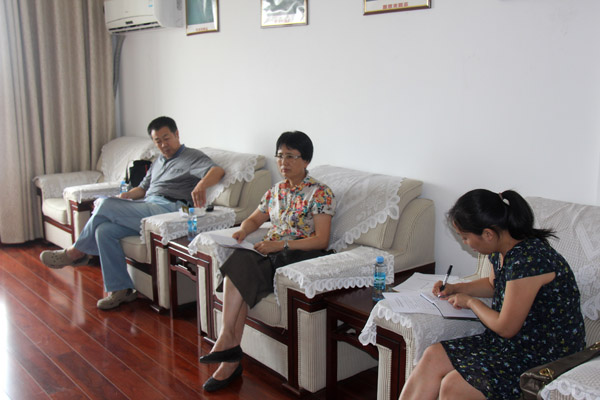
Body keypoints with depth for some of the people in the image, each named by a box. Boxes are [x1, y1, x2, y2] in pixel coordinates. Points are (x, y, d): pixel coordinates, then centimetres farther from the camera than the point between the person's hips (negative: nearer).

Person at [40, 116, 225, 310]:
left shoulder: (192, 157, 3)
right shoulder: (158, 162, 30)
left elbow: (217, 170, -15)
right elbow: (143, 187, 32)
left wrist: (202, 185, -38)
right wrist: (126, 195, 8)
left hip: (166, 209, -8)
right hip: (145, 208, 9)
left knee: (105, 205, -19)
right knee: (104, 230, -16)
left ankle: (76, 252, 4)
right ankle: (120, 289, -9)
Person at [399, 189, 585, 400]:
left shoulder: (528, 259, -27)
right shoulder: (502, 251, 2)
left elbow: (505, 328, -21)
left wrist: (471, 302, -4)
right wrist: (456, 288, 13)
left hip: (545, 359, -9)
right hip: (512, 343, 9)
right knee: (433, 356, -4)